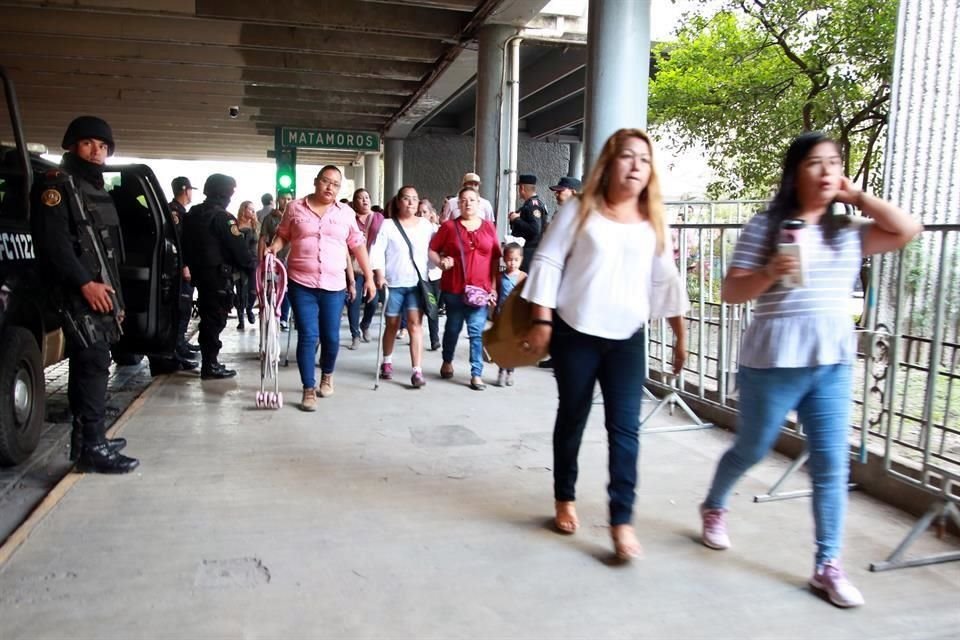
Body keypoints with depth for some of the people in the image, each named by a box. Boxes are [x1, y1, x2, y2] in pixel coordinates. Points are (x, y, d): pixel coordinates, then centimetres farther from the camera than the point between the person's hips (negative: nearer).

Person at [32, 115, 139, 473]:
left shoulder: (98, 191, 24)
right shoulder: (56, 184, -4)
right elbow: (53, 241, -17)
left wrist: (116, 298, 21)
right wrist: (84, 283, -24)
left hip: (102, 292, 9)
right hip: (80, 294, -9)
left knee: (89, 365, 12)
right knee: (93, 365, -13)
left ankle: (87, 439, 20)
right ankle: (92, 449, -11)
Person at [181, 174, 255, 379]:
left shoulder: (193, 214, 12)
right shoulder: (222, 217, -15)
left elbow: (186, 244, 17)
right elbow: (238, 248, -18)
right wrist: (251, 263, -3)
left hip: (200, 272, 9)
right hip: (219, 275, -9)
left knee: (208, 317, 15)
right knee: (215, 319, -3)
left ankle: (209, 361, 23)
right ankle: (210, 366, 2)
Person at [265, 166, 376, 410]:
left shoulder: (346, 213, 6)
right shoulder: (295, 207, 3)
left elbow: (358, 246, 9)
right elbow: (283, 235, 13)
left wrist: (369, 277, 7)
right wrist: (274, 247, -10)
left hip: (334, 285, 1)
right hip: (301, 283, -1)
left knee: (331, 336, 7)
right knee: (307, 336, -4)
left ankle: (327, 375, 35)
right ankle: (309, 389, 6)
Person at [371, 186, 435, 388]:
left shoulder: (426, 225, 8)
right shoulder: (388, 225, 0)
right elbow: (377, 251, -7)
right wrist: (379, 275, -16)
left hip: (417, 282, 0)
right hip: (393, 283, 0)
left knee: (415, 324, -10)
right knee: (392, 325, 12)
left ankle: (417, 371, -12)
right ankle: (387, 362, 33)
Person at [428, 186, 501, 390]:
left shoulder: (489, 227, 6)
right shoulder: (449, 226, 2)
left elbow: (496, 259, 8)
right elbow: (432, 250, 7)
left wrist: (494, 287, 3)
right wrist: (440, 262, -12)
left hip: (481, 289, 0)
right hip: (454, 288, 0)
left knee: (477, 331, -4)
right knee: (453, 327, 14)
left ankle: (477, 374, 1)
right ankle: (447, 362, 37)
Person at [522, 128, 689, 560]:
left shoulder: (653, 223, 9)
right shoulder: (579, 211, -1)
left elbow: (666, 282, 13)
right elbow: (547, 263, -4)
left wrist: (680, 336, 11)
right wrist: (541, 321, -10)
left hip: (627, 339, 2)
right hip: (574, 334, -2)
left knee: (625, 427, -4)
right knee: (572, 419, 10)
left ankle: (622, 519, 3)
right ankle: (564, 500, 28)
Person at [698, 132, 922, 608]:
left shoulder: (847, 232, 9)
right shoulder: (765, 226, -4)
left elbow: (907, 231, -1)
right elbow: (730, 293, -6)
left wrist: (858, 196, 1)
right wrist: (769, 274, -24)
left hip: (834, 364, 4)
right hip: (771, 363, -4)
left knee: (832, 466, 2)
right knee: (750, 451, 12)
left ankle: (828, 566, 13)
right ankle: (713, 509, 39)